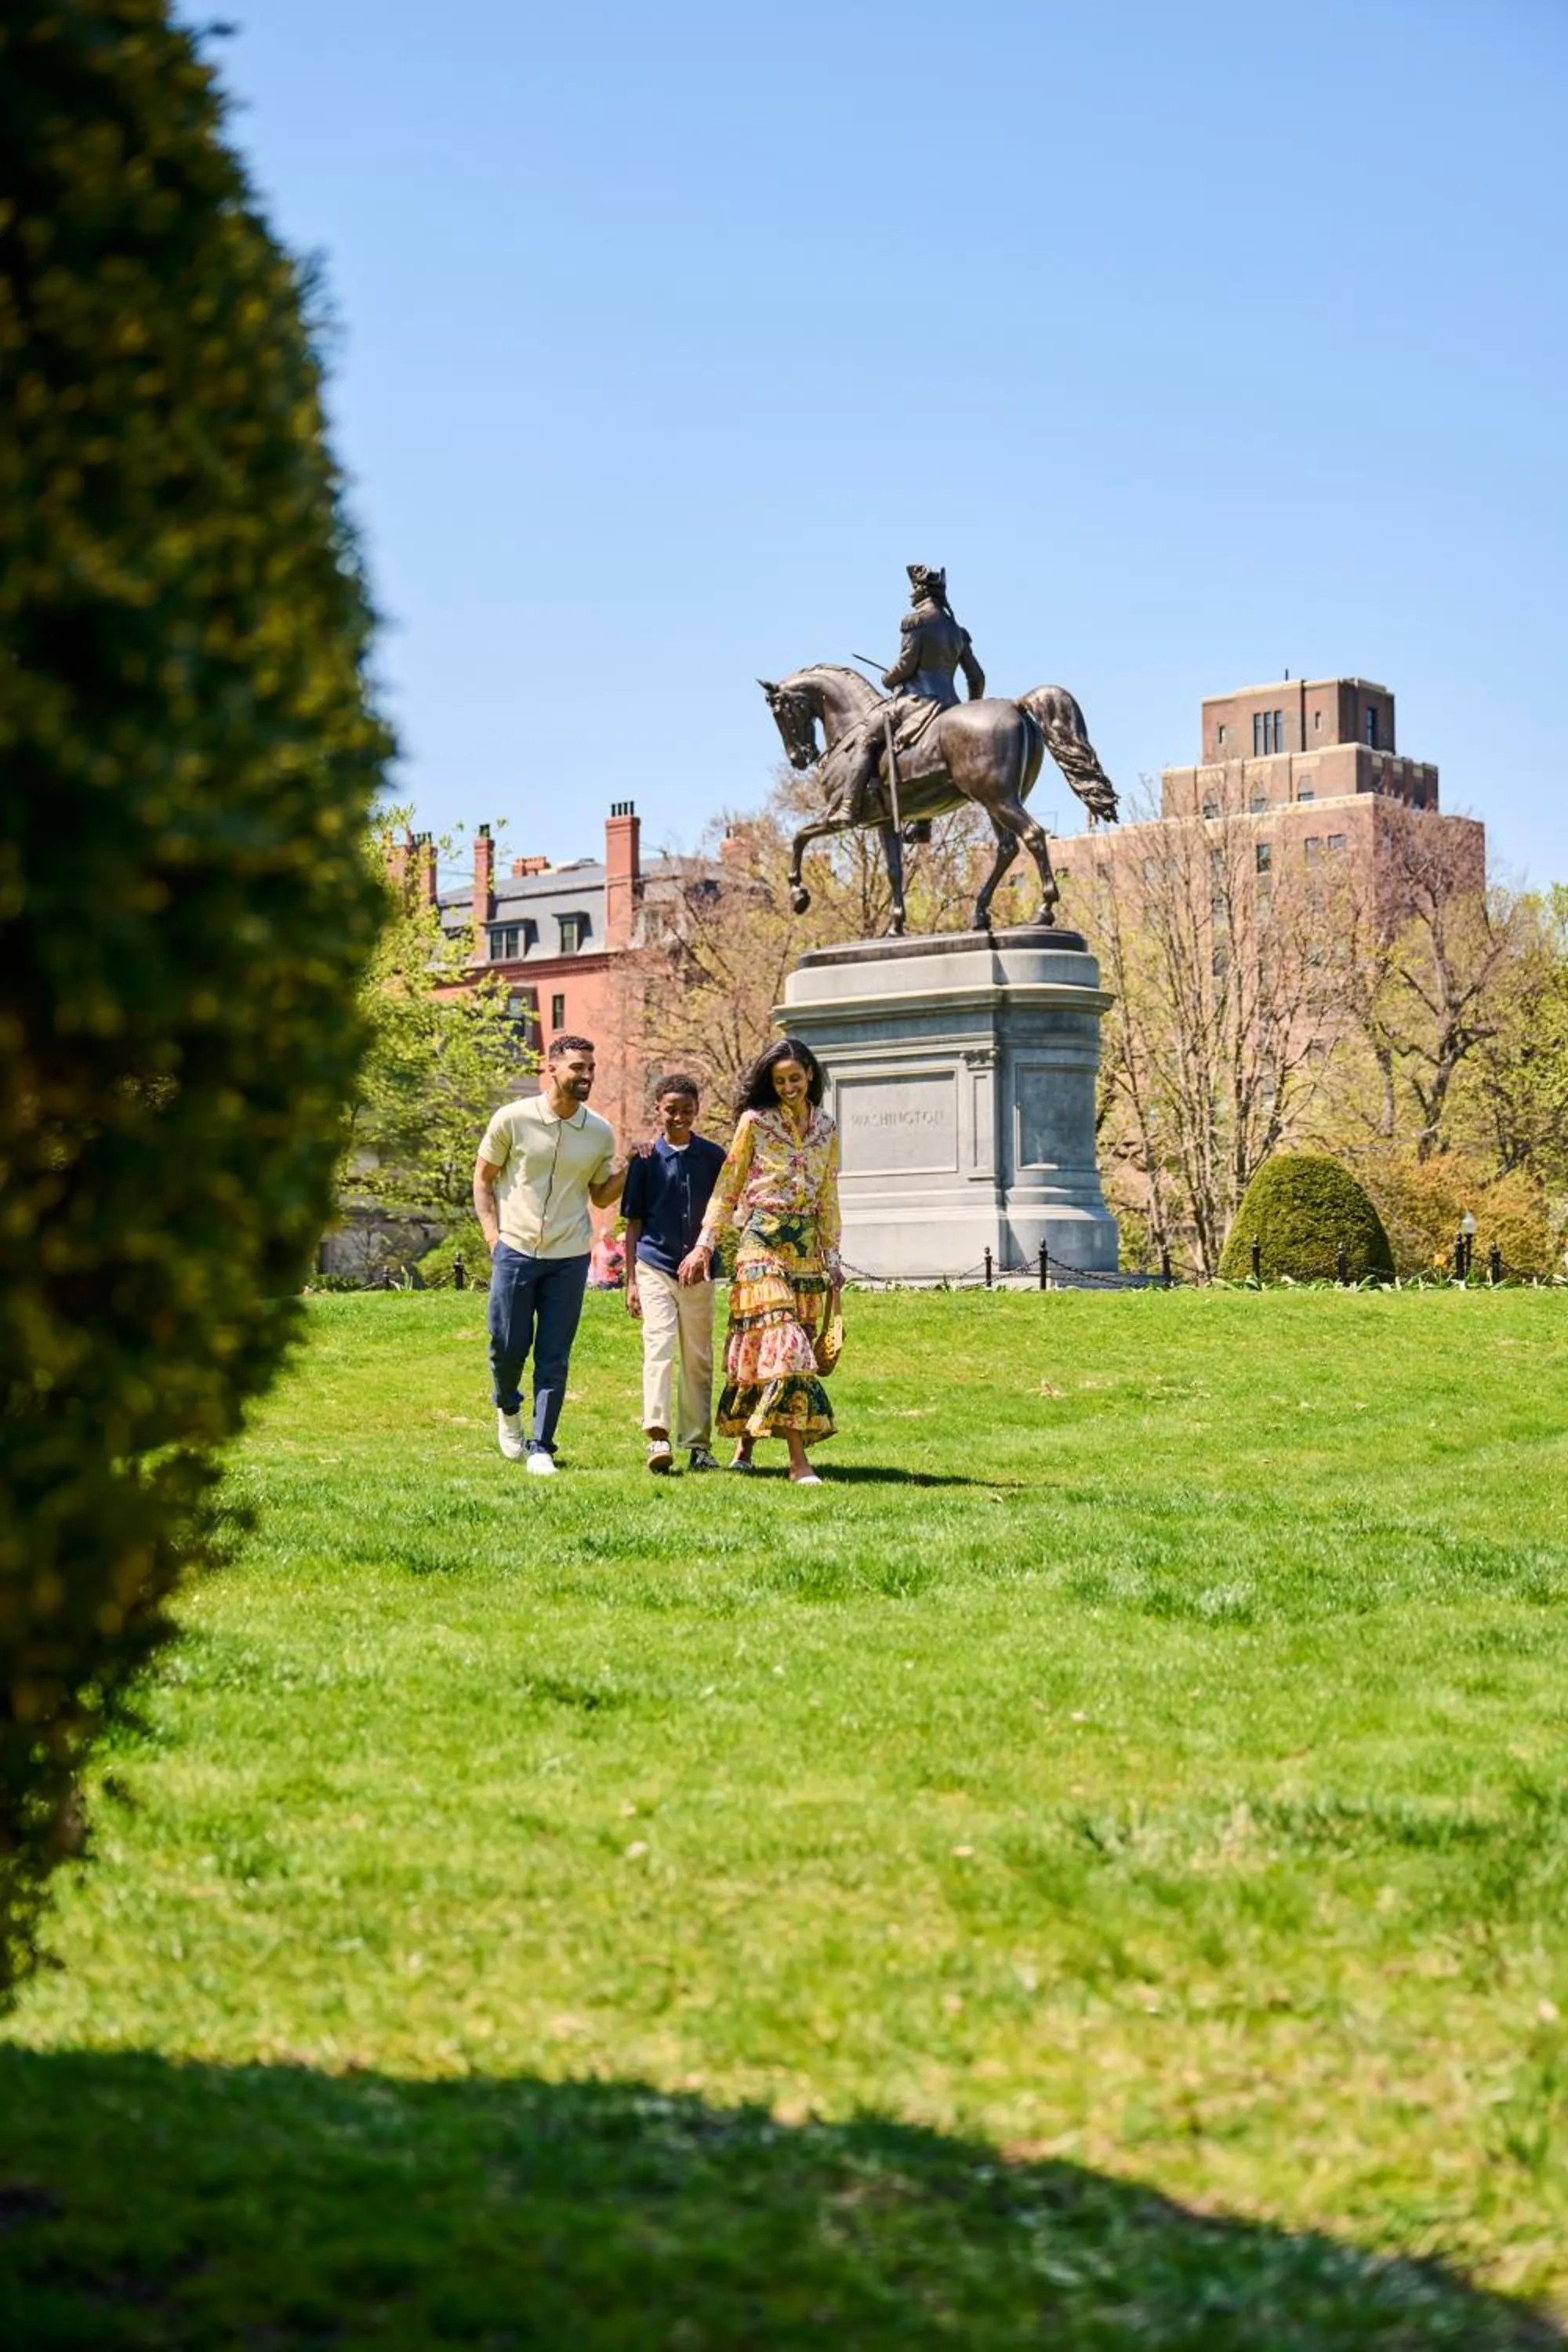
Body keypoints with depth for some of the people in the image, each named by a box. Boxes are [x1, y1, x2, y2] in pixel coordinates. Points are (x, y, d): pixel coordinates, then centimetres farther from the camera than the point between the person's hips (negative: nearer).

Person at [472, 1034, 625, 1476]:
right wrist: (491, 1231, -4)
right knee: (508, 1346, 3)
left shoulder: (600, 1133, 4)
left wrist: (626, 1173, -5)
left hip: (569, 1257, 2)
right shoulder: (512, 1119, -4)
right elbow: (483, 1178, 7)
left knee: (554, 1359, 1)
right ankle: (508, 1410, 35)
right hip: (515, 1251, -1)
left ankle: (541, 1447, 8)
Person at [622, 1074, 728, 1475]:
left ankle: (698, 1445, 12)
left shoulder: (712, 1156, 6)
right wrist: (631, 1280, 2)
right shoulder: (646, 1157, 3)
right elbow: (634, 1221, 6)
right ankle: (657, 1436, -21)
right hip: (655, 1266, -2)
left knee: (699, 1359, 6)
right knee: (659, 1348, -14)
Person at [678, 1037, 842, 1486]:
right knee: (784, 1341, -14)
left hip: (806, 1246, 5)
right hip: (762, 1241, -5)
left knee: (760, 1345, 5)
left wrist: (833, 1259, 14)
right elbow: (727, 1188, 1)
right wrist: (704, 1244, -5)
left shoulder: (827, 1130, 12)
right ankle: (799, 1460, -19)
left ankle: (744, 1444, 17)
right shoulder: (755, 1122, 0)